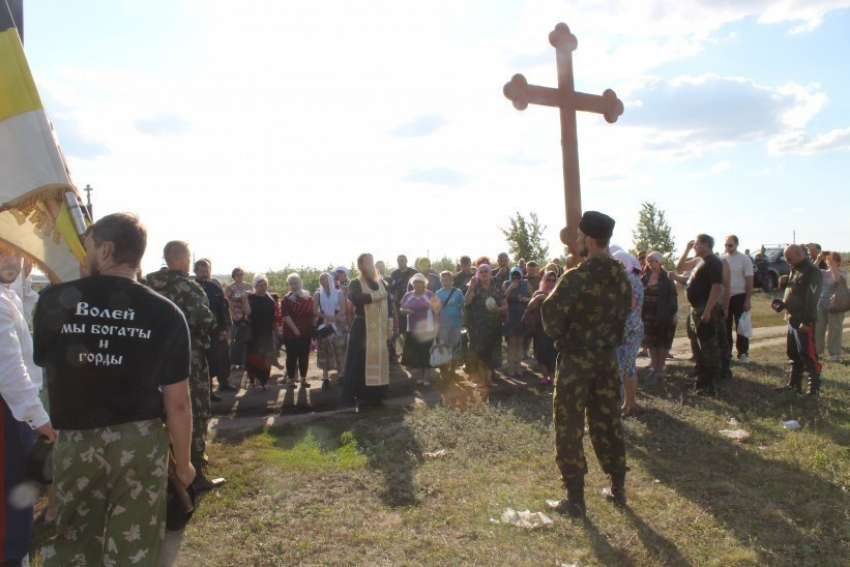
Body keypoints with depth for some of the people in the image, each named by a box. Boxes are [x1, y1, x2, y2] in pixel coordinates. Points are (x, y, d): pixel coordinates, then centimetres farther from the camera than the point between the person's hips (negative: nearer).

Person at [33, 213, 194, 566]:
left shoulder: (54, 300, -6)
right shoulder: (165, 314, -11)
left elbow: (42, 362, 10)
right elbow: (177, 403, -8)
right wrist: (183, 462, 5)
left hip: (74, 441, 2)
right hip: (141, 443, -1)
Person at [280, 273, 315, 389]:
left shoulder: (309, 298, 5)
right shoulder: (286, 299, -1)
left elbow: (313, 315, 7)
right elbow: (285, 315, -10)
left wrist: (313, 328, -3)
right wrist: (295, 329, -18)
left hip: (306, 332, 2)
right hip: (290, 333, -2)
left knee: (304, 356, 7)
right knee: (292, 356, 3)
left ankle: (303, 379, 16)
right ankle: (291, 380, 12)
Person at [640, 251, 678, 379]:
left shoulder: (666, 278, -8)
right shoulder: (645, 277, 7)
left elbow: (673, 296, -11)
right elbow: (640, 294, 10)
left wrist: (673, 313, -17)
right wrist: (641, 312, 3)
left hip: (663, 315, -5)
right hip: (649, 315, 5)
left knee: (662, 343, 5)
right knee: (650, 342, 9)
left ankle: (660, 368, 14)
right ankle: (654, 367, 20)